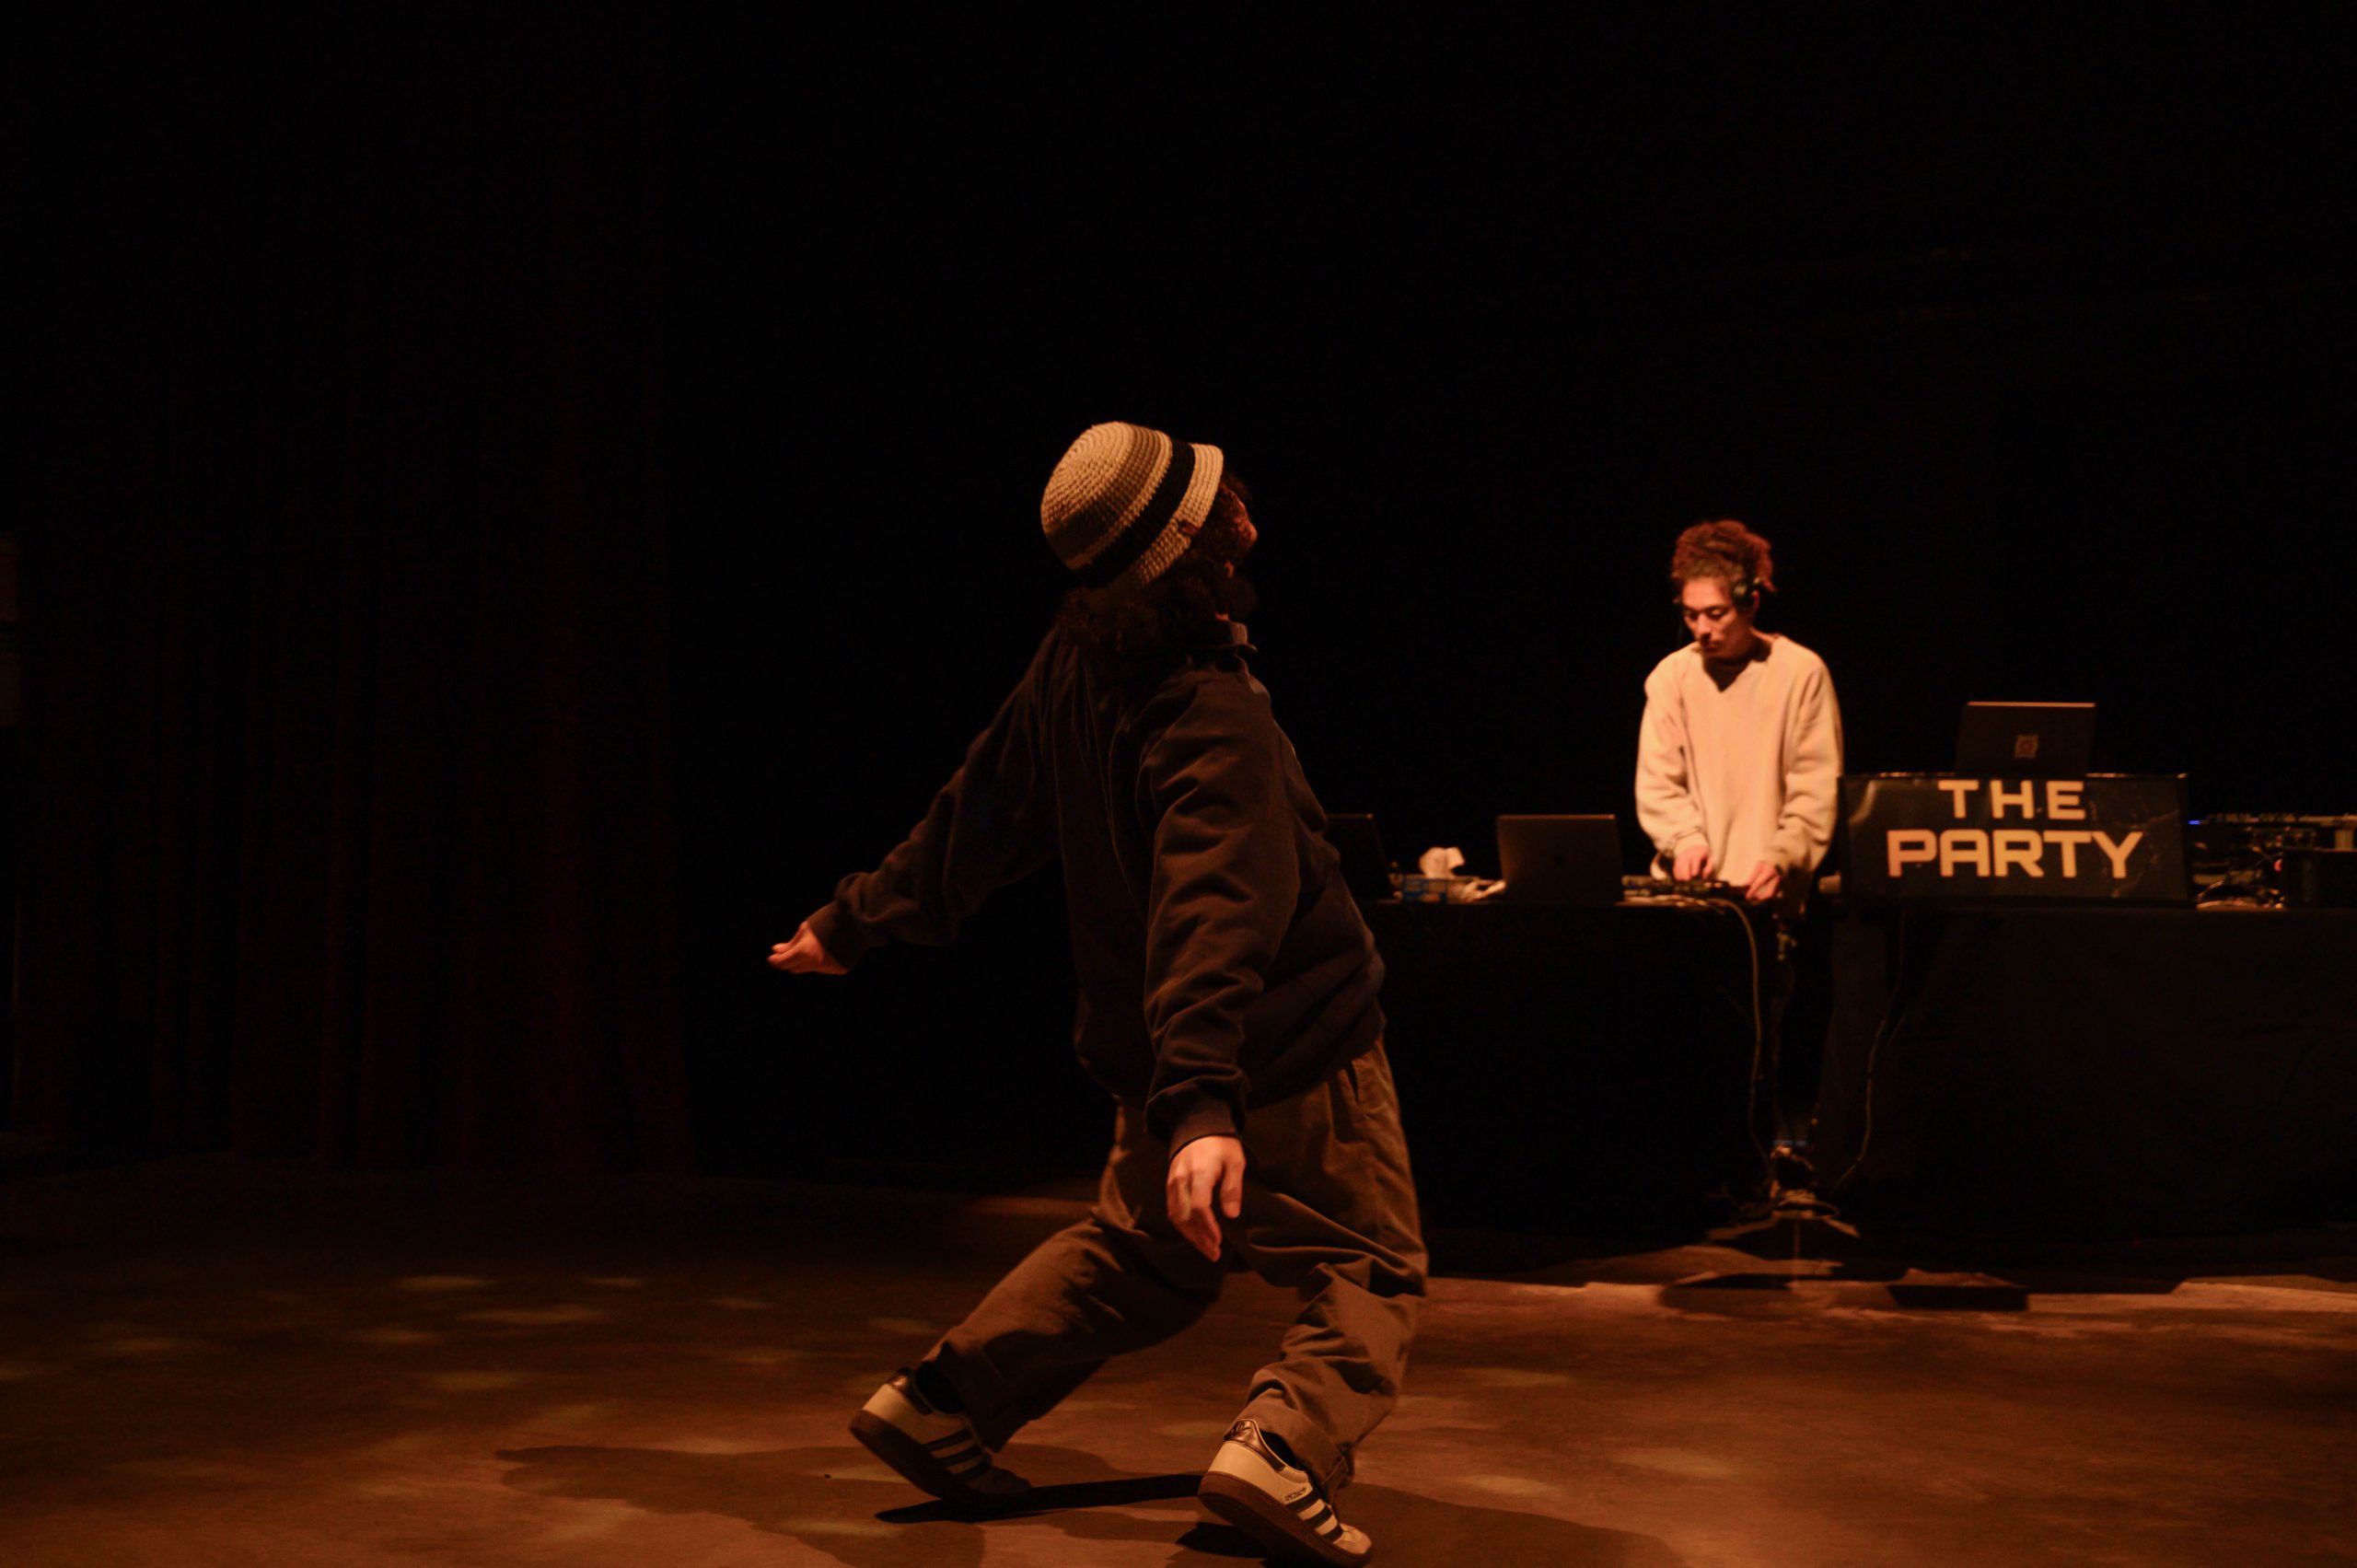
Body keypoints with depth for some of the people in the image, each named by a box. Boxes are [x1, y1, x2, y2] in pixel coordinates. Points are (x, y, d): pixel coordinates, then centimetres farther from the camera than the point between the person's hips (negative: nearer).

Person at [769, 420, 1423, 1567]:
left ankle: (939, 1404, 24)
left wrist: (859, 919, 18)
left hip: (1143, 1055, 8)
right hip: (1295, 1062, -8)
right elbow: (1209, 914, -39)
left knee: (1133, 1254, 26)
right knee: (1369, 1270, 5)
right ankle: (1286, 1448, -18)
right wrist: (1202, 1104, -47)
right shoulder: (1216, 723, -28)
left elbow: (979, 814, 5)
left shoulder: (1074, 665, -4)